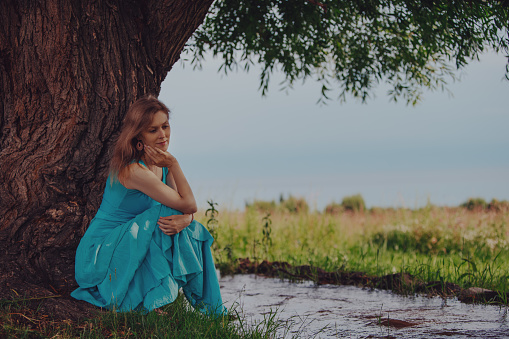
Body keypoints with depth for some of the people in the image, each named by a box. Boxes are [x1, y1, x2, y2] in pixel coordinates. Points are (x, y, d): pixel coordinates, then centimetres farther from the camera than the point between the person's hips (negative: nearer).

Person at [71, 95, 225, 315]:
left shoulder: (161, 165, 3)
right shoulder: (133, 170, -26)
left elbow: (188, 210, -2)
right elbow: (188, 204, -21)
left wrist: (184, 220, -25)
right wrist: (174, 164, -20)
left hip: (127, 244, 8)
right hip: (100, 253, -8)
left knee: (193, 231, -10)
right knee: (163, 216, -26)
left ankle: (208, 309, -6)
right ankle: (151, 304, -20)